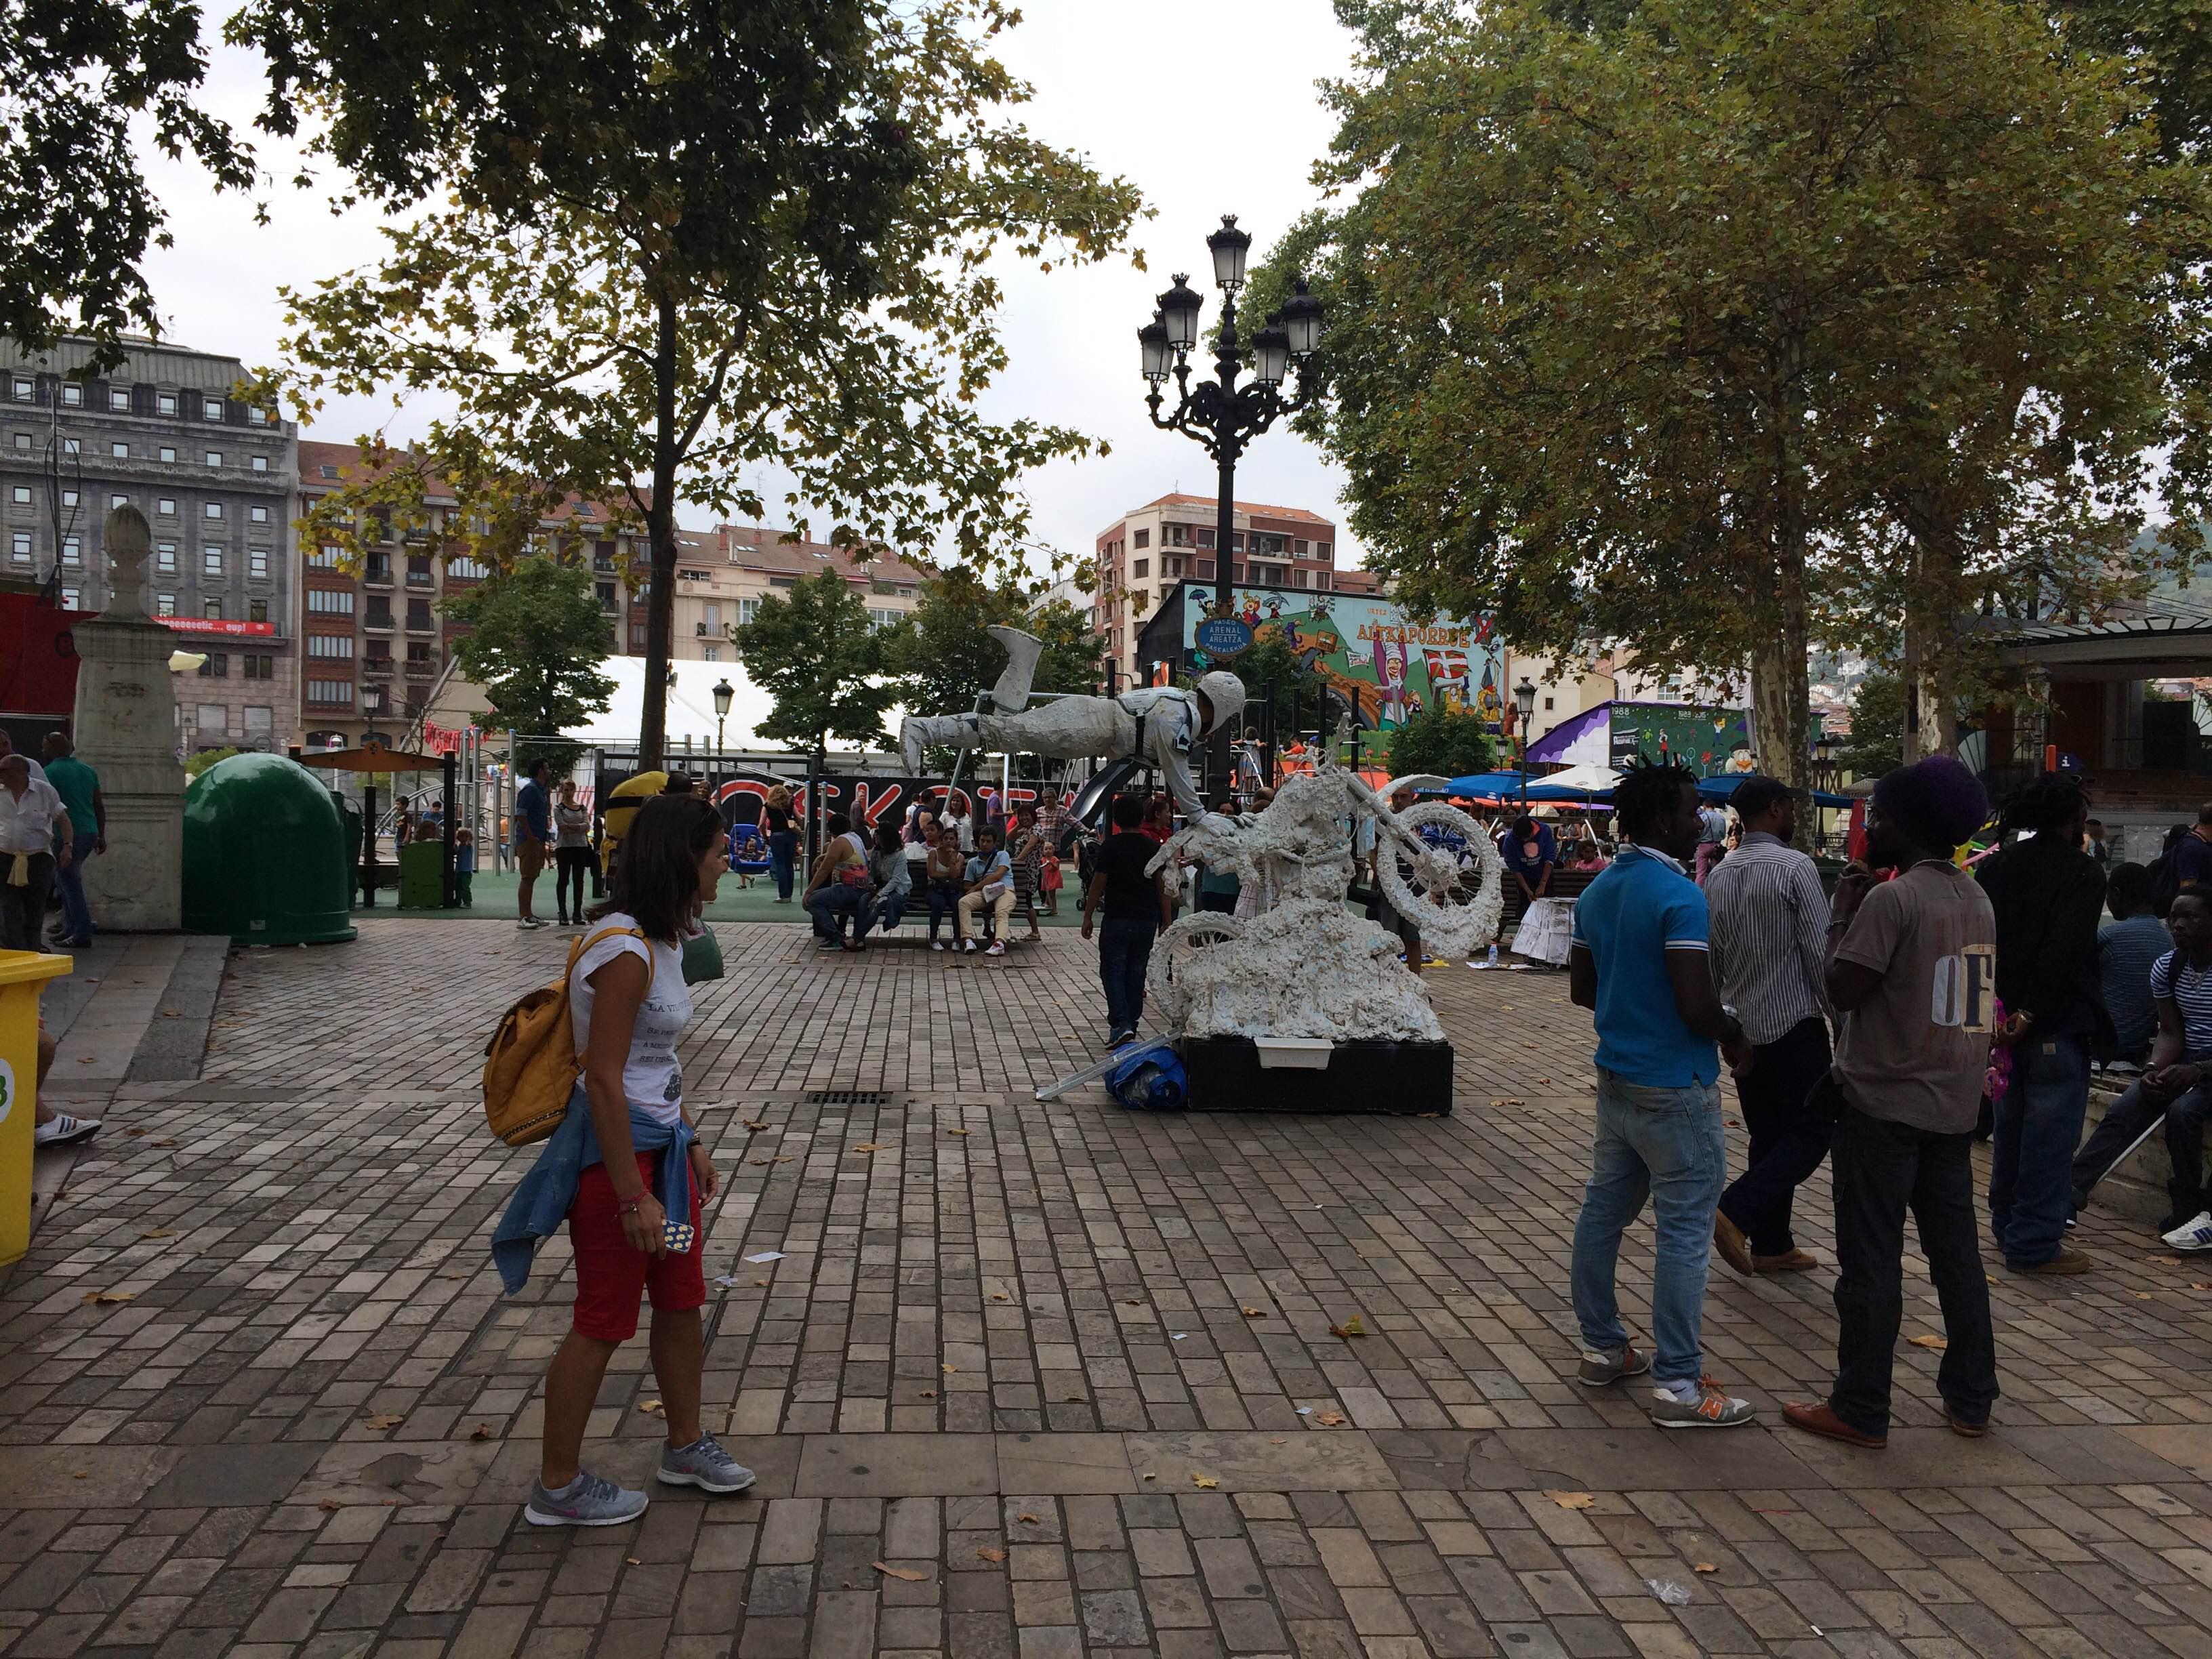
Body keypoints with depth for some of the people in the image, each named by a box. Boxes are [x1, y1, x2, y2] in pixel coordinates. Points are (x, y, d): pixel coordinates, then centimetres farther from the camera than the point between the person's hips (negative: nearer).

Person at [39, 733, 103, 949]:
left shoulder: (50, 772, -8)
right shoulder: (88, 770, 13)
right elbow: (99, 806, 14)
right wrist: (101, 836, 18)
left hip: (67, 834, -7)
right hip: (90, 833, 7)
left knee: (72, 885, -3)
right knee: (68, 880, 20)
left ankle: (82, 934, -3)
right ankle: (70, 928, 20)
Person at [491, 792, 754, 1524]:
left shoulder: (662, 940, 7)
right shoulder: (624, 949, -24)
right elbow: (604, 1077, -25)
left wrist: (691, 1145, 18)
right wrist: (633, 1196, -22)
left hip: (660, 1141, 10)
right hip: (615, 1149, -10)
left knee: (682, 1301, 20)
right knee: (605, 1322, 5)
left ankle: (686, 1445, 38)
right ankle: (558, 1486, 23)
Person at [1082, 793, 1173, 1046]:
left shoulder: (1111, 847, -8)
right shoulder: (1154, 847, 3)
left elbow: (1098, 885, -8)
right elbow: (1163, 887, 3)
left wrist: (1088, 918, 0)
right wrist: (1167, 922, 8)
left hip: (1117, 919, -4)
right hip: (1147, 920, 4)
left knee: (1112, 971, 0)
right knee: (1136, 973, 13)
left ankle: (1120, 1025, -15)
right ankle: (1132, 1024, 18)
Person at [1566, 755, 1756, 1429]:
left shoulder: (1598, 892, 8)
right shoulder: (1680, 897, -19)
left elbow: (1581, 988, 15)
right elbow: (1697, 1006, -23)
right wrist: (1737, 1036, -5)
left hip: (1615, 1076, 9)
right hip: (1674, 1088, -9)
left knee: (1604, 1210, 14)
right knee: (1683, 1230, -2)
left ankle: (1602, 1348, 26)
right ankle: (1677, 1385, 4)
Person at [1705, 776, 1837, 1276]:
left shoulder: (1718, 876, 7)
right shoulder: (1796, 868, -13)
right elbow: (1819, 953, -14)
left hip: (1742, 1026, 7)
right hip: (1795, 1023, -7)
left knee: (1767, 1136, 14)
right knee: (1811, 1131, 1)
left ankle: (1772, 1245, 18)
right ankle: (1736, 1214, -14)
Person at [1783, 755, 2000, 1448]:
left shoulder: (1891, 898, -17)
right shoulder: (1976, 897, 9)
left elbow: (1843, 990, -18)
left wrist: (1844, 916, -5)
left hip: (1884, 1104, -8)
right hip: (1954, 1105, 8)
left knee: (1871, 1261, -1)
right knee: (1956, 1251, 16)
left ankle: (1860, 1410, 6)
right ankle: (1971, 1398, 25)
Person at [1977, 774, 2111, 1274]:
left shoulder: (1996, 866, 7)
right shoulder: (2081, 872, -11)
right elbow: (2066, 952, -20)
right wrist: (2031, 1014, -18)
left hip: (2005, 1020, 7)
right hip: (2056, 1025, -7)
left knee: (2010, 1127, 17)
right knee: (2050, 1134, -1)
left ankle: (2007, 1226, 29)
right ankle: (2035, 1245, 3)